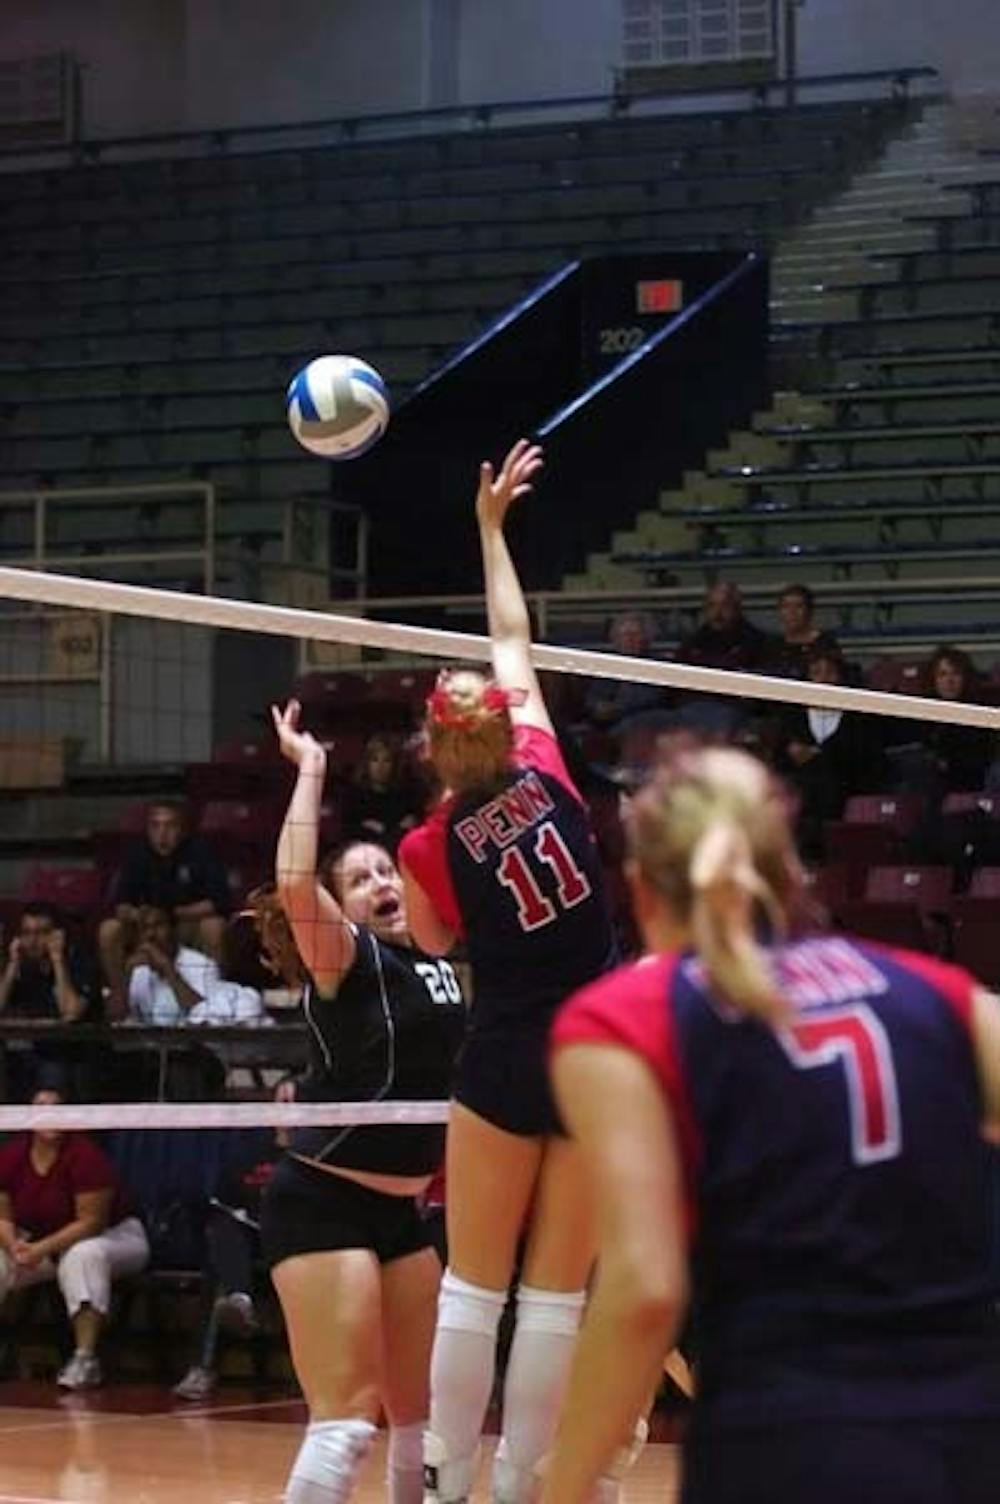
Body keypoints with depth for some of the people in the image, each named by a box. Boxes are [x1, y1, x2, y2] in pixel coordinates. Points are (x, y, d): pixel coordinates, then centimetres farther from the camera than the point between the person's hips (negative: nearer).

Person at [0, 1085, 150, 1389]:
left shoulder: (85, 1155, -23)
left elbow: (91, 1222, -24)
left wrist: (42, 1249, -32)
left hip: (111, 1236, -6)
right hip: (37, 1243, 6)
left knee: (84, 1255, -39)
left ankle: (85, 1358, -42)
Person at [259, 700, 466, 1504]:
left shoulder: (437, 962, 10)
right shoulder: (344, 960, -9)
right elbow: (294, 885, -29)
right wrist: (310, 769, -21)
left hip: (402, 1209, 8)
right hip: (322, 1202, -8)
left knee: (426, 1415, 11)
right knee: (348, 1419, -17)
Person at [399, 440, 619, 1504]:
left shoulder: (430, 849, -8)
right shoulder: (543, 768, -4)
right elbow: (514, 640, 11)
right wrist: (490, 526, 21)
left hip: (507, 1060, -2)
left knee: (475, 1284, 5)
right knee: (558, 1290, 4)